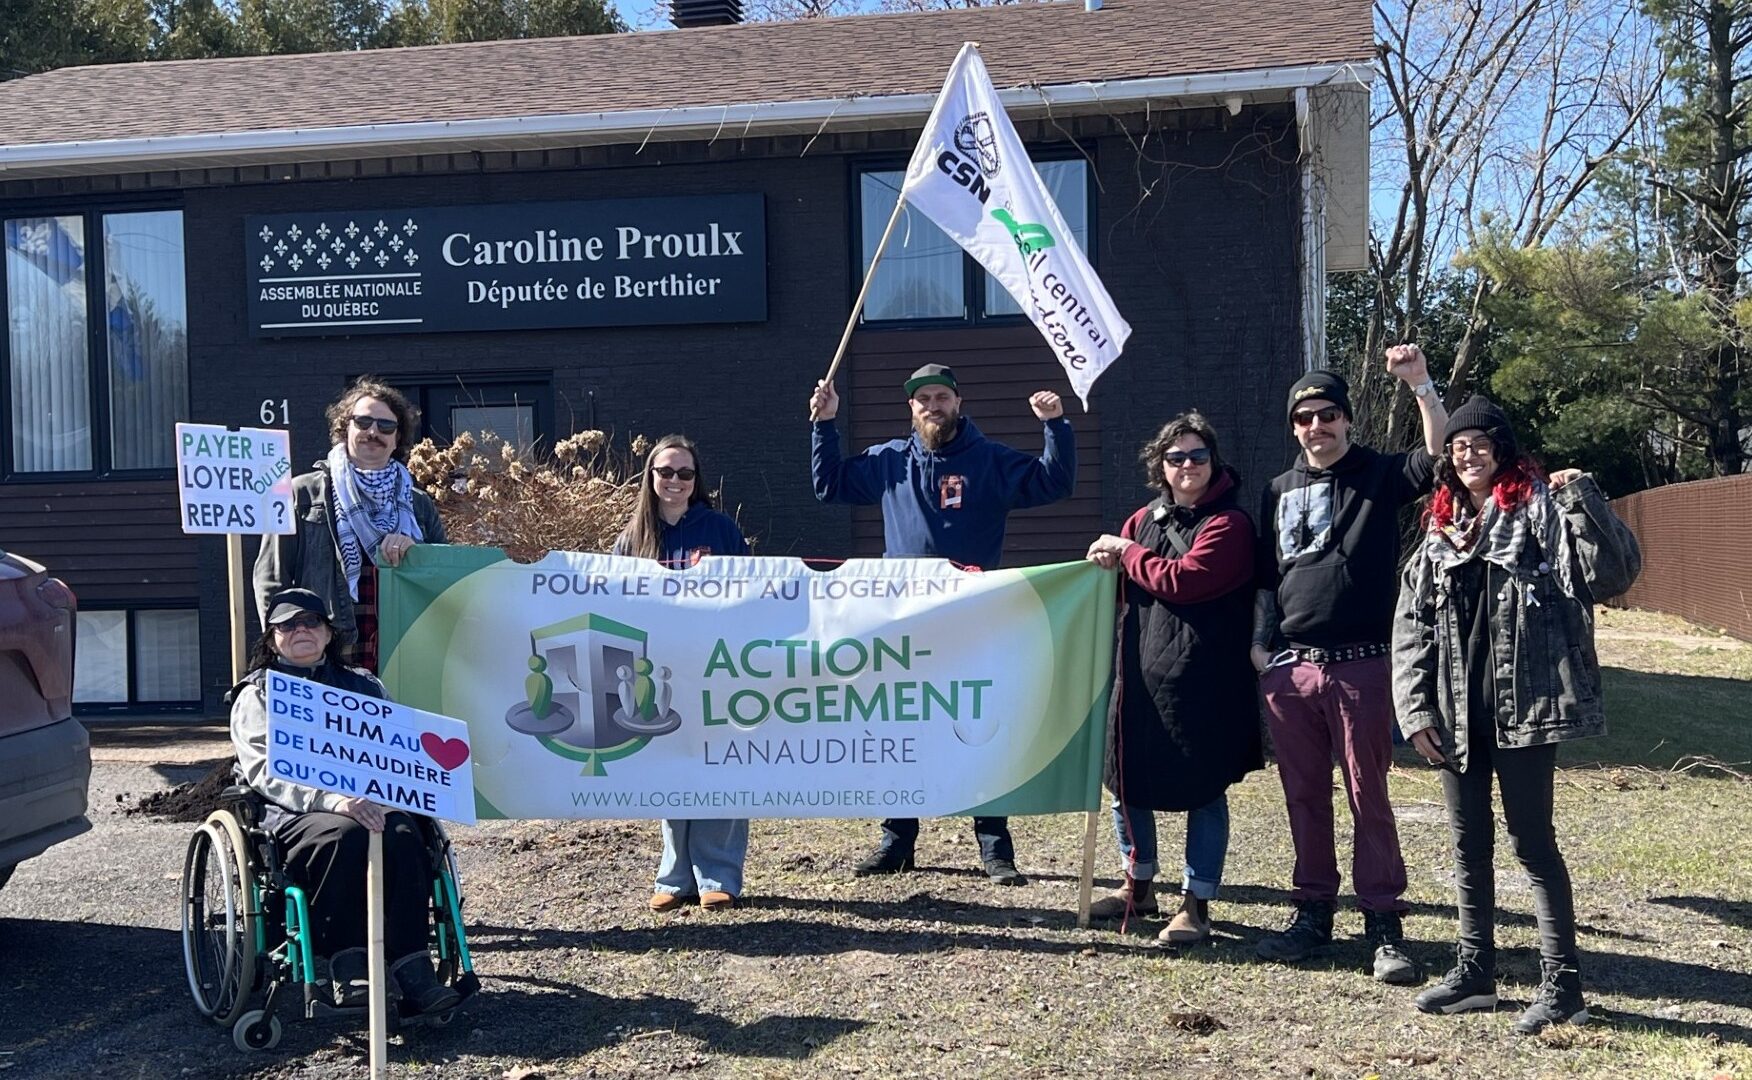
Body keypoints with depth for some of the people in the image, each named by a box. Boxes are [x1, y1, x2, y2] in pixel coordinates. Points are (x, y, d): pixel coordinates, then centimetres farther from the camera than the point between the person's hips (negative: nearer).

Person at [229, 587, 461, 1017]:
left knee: (403, 835, -33)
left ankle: (412, 974, -39)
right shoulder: (257, 694, 17)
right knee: (344, 834, -37)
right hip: (290, 815, -2)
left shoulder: (362, 686, 26)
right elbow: (263, 770, 0)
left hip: (369, 804, 2)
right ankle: (347, 969, -33)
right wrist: (329, 798, -20)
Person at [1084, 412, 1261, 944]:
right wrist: (1108, 562, -8)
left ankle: (1196, 904, 14)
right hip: (1139, 673, 6)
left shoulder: (1230, 523, -6)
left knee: (1203, 789, 3)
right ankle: (1138, 885, 30)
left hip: (1203, 680, -6)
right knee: (1126, 779, 12)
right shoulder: (1143, 519, 13)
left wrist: (1126, 553, -6)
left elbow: (1184, 580, -18)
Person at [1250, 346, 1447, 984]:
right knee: (1304, 798, 10)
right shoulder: (1279, 493, 15)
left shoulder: (1379, 477, 3)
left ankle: (1384, 926, 7)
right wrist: (1262, 649, 11)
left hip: (1360, 666, -4)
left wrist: (1420, 385, -23)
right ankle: (1314, 914, 21)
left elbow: (1441, 455, -16)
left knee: (1369, 798, 0)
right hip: (1291, 668, 4)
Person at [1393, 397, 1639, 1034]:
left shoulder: (1541, 510, -3)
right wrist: (1415, 709, 2)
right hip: (1456, 715, 6)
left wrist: (1580, 497, -24)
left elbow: (1614, 573, -15)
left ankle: (1561, 985, 9)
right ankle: (1474, 973, 25)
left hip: (1522, 709, -6)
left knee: (1533, 843, -1)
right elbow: (1411, 627, 10)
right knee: (1468, 847, 14)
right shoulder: (1440, 529, 12)